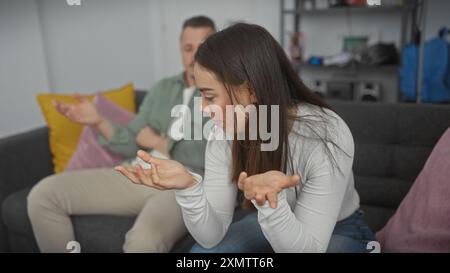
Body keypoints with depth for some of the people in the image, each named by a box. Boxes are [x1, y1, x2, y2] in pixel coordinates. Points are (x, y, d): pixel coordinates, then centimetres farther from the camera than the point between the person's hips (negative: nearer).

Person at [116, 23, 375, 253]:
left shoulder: (326, 138, -32)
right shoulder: (224, 135, -18)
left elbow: (307, 248, -29)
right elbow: (211, 236, -18)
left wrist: (270, 203, -49)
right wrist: (188, 187, -38)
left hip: (340, 231, -3)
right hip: (268, 223, 4)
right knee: (201, 254, -17)